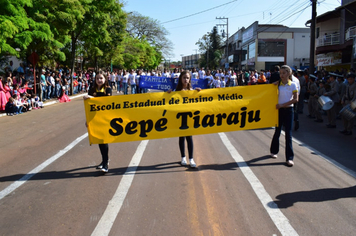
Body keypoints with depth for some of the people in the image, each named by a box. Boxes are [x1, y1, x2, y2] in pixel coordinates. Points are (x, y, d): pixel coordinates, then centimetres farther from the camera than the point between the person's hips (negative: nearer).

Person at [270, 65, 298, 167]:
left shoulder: (293, 85, -1)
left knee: (288, 134, -4)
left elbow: (295, 99, -8)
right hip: (279, 110, 2)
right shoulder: (278, 84, 4)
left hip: (288, 110, -1)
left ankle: (289, 157, 0)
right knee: (277, 131, 12)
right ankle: (274, 151, 32)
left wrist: (282, 105, -14)